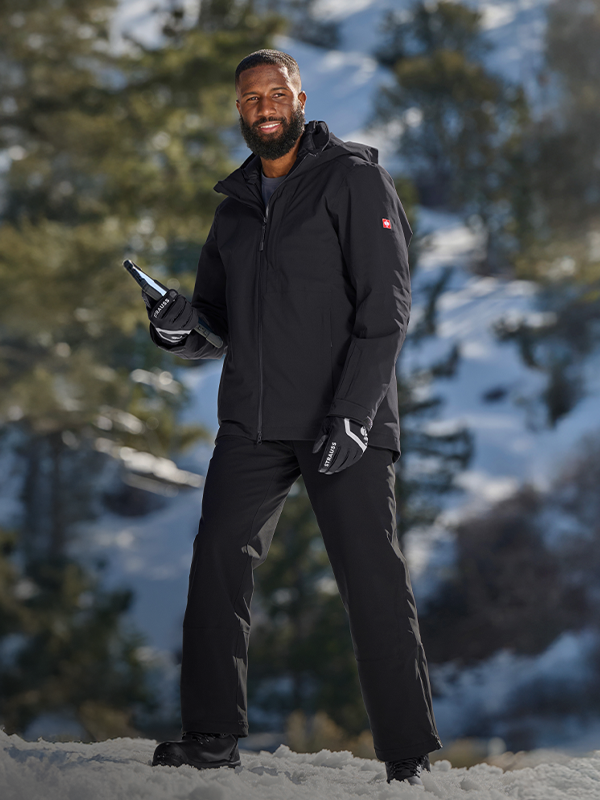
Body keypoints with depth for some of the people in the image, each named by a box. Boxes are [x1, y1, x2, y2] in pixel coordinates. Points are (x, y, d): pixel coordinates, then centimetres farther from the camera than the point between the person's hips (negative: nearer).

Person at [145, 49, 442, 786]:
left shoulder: (353, 180, -2)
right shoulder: (236, 204, 17)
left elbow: (385, 307, -9)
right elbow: (218, 316, 21)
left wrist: (351, 413, -19)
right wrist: (184, 330, -4)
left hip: (343, 421, -5)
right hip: (251, 421, 6)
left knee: (372, 578, -7)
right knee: (218, 562, -4)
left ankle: (408, 755, -1)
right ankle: (212, 734, 5)